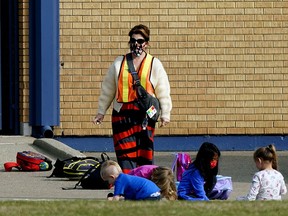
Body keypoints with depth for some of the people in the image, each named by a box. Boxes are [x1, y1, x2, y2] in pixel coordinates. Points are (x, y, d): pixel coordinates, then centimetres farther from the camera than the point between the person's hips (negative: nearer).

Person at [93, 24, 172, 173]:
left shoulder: (154, 64, 8)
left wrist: (165, 114, 1)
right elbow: (107, 90, 18)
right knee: (125, 151, -8)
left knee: (145, 152, 1)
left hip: (145, 114, -1)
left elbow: (163, 92, 8)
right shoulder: (119, 63, 13)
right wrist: (101, 112, 17)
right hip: (122, 114, 1)